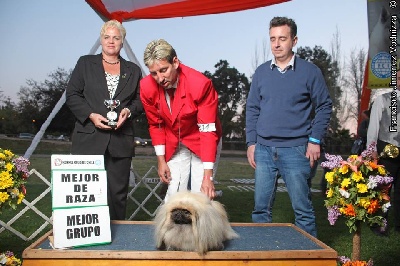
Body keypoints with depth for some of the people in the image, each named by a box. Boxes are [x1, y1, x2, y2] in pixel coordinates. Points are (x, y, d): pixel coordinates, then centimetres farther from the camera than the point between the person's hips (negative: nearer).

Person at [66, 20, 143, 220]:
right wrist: (91, 115, -9)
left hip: (121, 141, 2)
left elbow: (141, 100, 14)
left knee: (118, 194, 3)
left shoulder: (133, 70, 16)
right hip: (89, 138, -1)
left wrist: (129, 111, -7)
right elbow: (72, 95, 6)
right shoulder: (85, 63, 12)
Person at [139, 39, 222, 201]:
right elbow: (156, 124, 0)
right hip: (174, 147, 3)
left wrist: (208, 176, -28)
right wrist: (161, 159, -3)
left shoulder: (201, 84, -27)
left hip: (203, 144, -3)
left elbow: (208, 130, -26)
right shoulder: (146, 87, -15)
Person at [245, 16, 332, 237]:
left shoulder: (309, 71, -1)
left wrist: (315, 140, -7)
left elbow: (324, 107, 2)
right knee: (261, 207, 9)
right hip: (264, 149, 4)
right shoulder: (261, 72, 9)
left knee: (302, 208, 3)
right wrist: (251, 143, 5)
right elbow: (252, 109, 11)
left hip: (295, 149, -3)